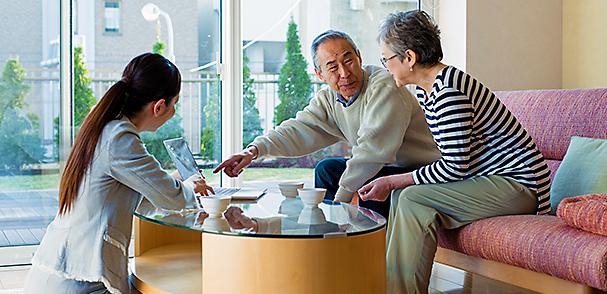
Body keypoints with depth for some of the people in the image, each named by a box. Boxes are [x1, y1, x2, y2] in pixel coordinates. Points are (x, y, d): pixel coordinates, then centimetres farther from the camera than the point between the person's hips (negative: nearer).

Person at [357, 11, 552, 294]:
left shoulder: (448, 92, -23)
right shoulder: (425, 89, 8)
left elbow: (454, 167, -23)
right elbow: (452, 157, 16)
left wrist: (393, 182, -15)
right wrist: (395, 183, 7)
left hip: (517, 183, -10)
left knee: (413, 199, -22)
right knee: (402, 193, 2)